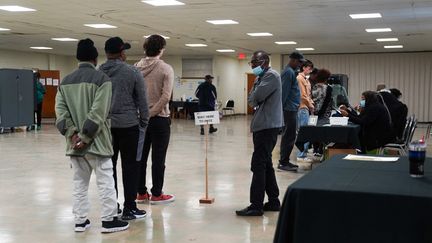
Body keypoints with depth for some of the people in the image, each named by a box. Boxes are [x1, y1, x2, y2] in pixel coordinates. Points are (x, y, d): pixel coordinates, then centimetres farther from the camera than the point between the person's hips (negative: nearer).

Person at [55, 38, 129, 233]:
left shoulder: (66, 81, 11)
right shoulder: (101, 78, -8)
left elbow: (60, 111, 2)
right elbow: (98, 112, -17)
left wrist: (73, 133, -5)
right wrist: (85, 136, -14)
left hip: (74, 142, 6)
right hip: (96, 141, -6)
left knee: (79, 182, 13)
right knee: (105, 181, 3)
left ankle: (80, 221, 18)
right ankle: (109, 220, 8)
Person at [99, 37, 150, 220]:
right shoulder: (132, 72, -6)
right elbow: (142, 101, -4)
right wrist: (144, 123, 7)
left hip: (105, 126, 4)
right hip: (128, 125, -4)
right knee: (130, 166, 2)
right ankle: (129, 208, 3)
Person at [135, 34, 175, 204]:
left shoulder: (136, 68, 2)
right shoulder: (165, 69, -10)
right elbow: (165, 96, -18)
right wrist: (151, 113, -12)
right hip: (159, 118, -4)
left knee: (141, 157, 11)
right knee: (158, 158, 3)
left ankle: (141, 193, 18)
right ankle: (156, 194, 9)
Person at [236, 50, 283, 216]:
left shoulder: (271, 75, -11)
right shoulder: (262, 77, 21)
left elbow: (255, 98, -19)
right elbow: (252, 101, 16)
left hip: (267, 127, -11)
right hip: (262, 126, 11)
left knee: (258, 165, -11)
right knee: (265, 164, 14)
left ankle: (256, 206, -9)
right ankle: (273, 201, 21)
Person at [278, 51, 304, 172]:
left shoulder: (291, 71, 19)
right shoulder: (289, 72, -13)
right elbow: (284, 92, -18)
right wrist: (283, 107, -20)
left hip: (291, 109, 11)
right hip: (289, 109, -11)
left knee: (288, 136, 13)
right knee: (289, 137, -8)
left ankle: (284, 161, 18)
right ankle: (283, 162, -5)